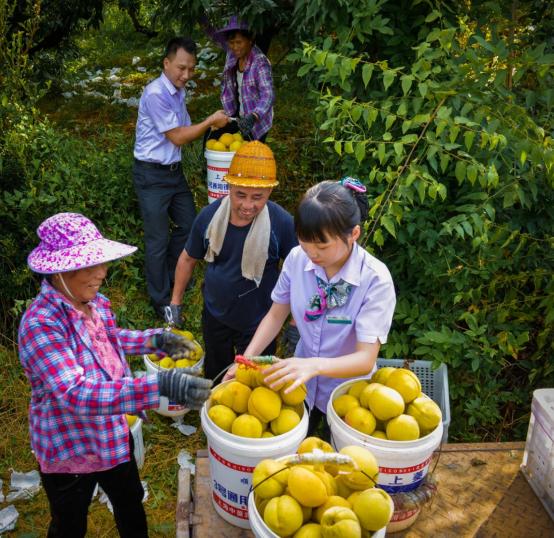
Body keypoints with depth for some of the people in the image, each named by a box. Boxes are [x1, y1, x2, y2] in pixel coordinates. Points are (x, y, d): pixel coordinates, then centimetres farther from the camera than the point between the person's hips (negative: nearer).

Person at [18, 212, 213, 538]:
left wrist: (155, 340, -2)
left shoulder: (94, 301, -8)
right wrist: (161, 385, -50)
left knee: (131, 504, 28)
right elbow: (76, 394, -42)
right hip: (70, 451, -7)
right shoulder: (41, 324, -32)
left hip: (114, 436, 7)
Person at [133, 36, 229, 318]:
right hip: (151, 175, -9)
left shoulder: (178, 91, 6)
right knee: (158, 239, 1)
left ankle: (172, 275, 42)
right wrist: (210, 121, -10)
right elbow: (177, 137, -18)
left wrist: (210, 127, -4)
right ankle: (161, 300, 16)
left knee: (187, 223, 20)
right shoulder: (156, 94, -22)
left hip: (174, 170, 9)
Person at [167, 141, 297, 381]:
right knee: (214, 379, 27)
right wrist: (175, 303, 5)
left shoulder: (282, 223, -25)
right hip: (215, 316, 4)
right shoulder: (209, 215, -15)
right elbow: (188, 259, 2)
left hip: (258, 324, -3)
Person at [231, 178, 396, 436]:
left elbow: (366, 359, -31)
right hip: (301, 384, 3)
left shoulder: (375, 279, -29)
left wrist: (315, 365, -48)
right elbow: (276, 315, -5)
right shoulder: (297, 258, -19)